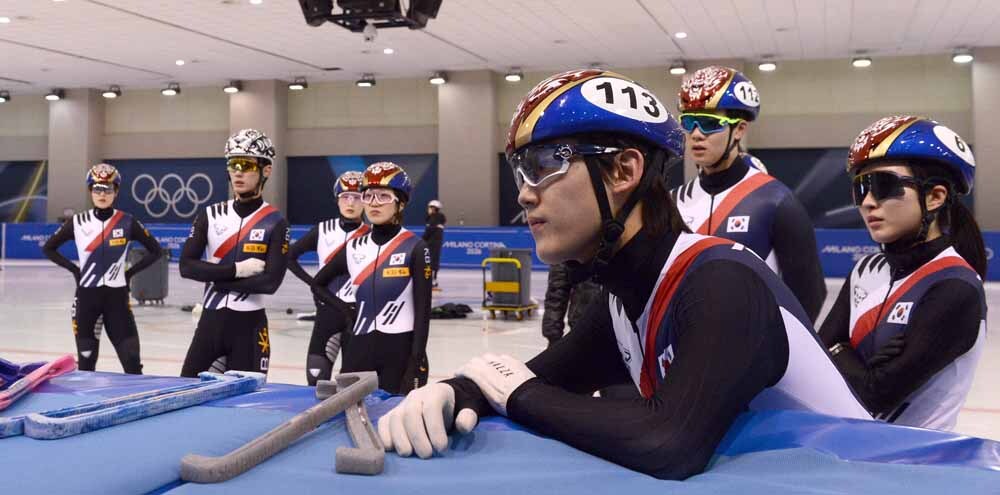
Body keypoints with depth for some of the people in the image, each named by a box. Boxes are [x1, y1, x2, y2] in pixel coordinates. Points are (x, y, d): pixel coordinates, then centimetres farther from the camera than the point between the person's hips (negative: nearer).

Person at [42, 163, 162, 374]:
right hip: (87, 296, 1)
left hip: (117, 297, -1)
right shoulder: (77, 222, -1)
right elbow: (48, 248, 11)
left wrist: (129, 273, -1)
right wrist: (75, 270, 2)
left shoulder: (127, 222, -4)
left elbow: (155, 251, 4)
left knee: (132, 360, -5)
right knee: (86, 360, 8)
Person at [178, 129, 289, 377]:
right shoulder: (211, 215, 5)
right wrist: (236, 270, -14)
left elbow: (271, 281, -15)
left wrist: (216, 279, -11)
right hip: (210, 320, 3)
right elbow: (186, 266, -4)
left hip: (249, 324, -3)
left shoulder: (275, 223, -5)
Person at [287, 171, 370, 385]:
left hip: (359, 311, -2)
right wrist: (312, 282, 2)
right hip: (328, 309, 2)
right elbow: (290, 256, 9)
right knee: (316, 376, 1)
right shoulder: (322, 231, 2)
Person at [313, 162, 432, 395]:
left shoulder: (414, 248, -6)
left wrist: (415, 365, -14)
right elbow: (318, 283, 23)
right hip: (359, 349, 4)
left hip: (401, 350, -4)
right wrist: (344, 310, 8)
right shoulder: (354, 247, 7)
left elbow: (423, 311, -9)